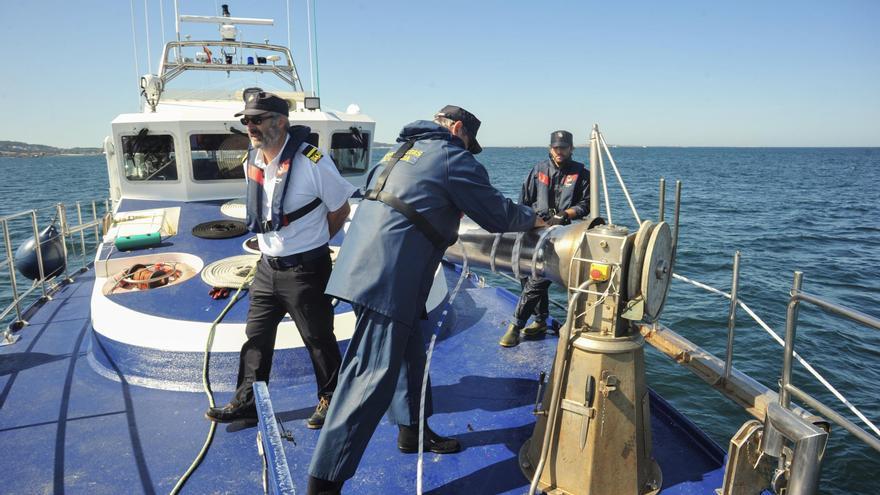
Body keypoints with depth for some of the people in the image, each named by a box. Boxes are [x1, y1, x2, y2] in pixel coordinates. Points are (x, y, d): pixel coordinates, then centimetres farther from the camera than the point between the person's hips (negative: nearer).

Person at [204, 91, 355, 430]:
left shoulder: (313, 163, -17)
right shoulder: (251, 164, 3)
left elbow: (341, 210, -5)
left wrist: (310, 242, 4)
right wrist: (282, 243, 13)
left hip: (305, 269, -6)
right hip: (267, 266, 7)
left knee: (318, 339, 7)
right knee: (256, 337, 14)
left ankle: (330, 400, 26)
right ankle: (247, 402, 29)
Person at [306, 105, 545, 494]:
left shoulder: (401, 150, 23)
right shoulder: (453, 157, -1)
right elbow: (497, 213, 3)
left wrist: (445, 231, 40)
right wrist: (532, 218, 22)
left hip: (361, 268, 10)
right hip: (387, 280, -10)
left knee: (408, 350, 22)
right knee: (373, 376, -6)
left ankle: (412, 431, 38)